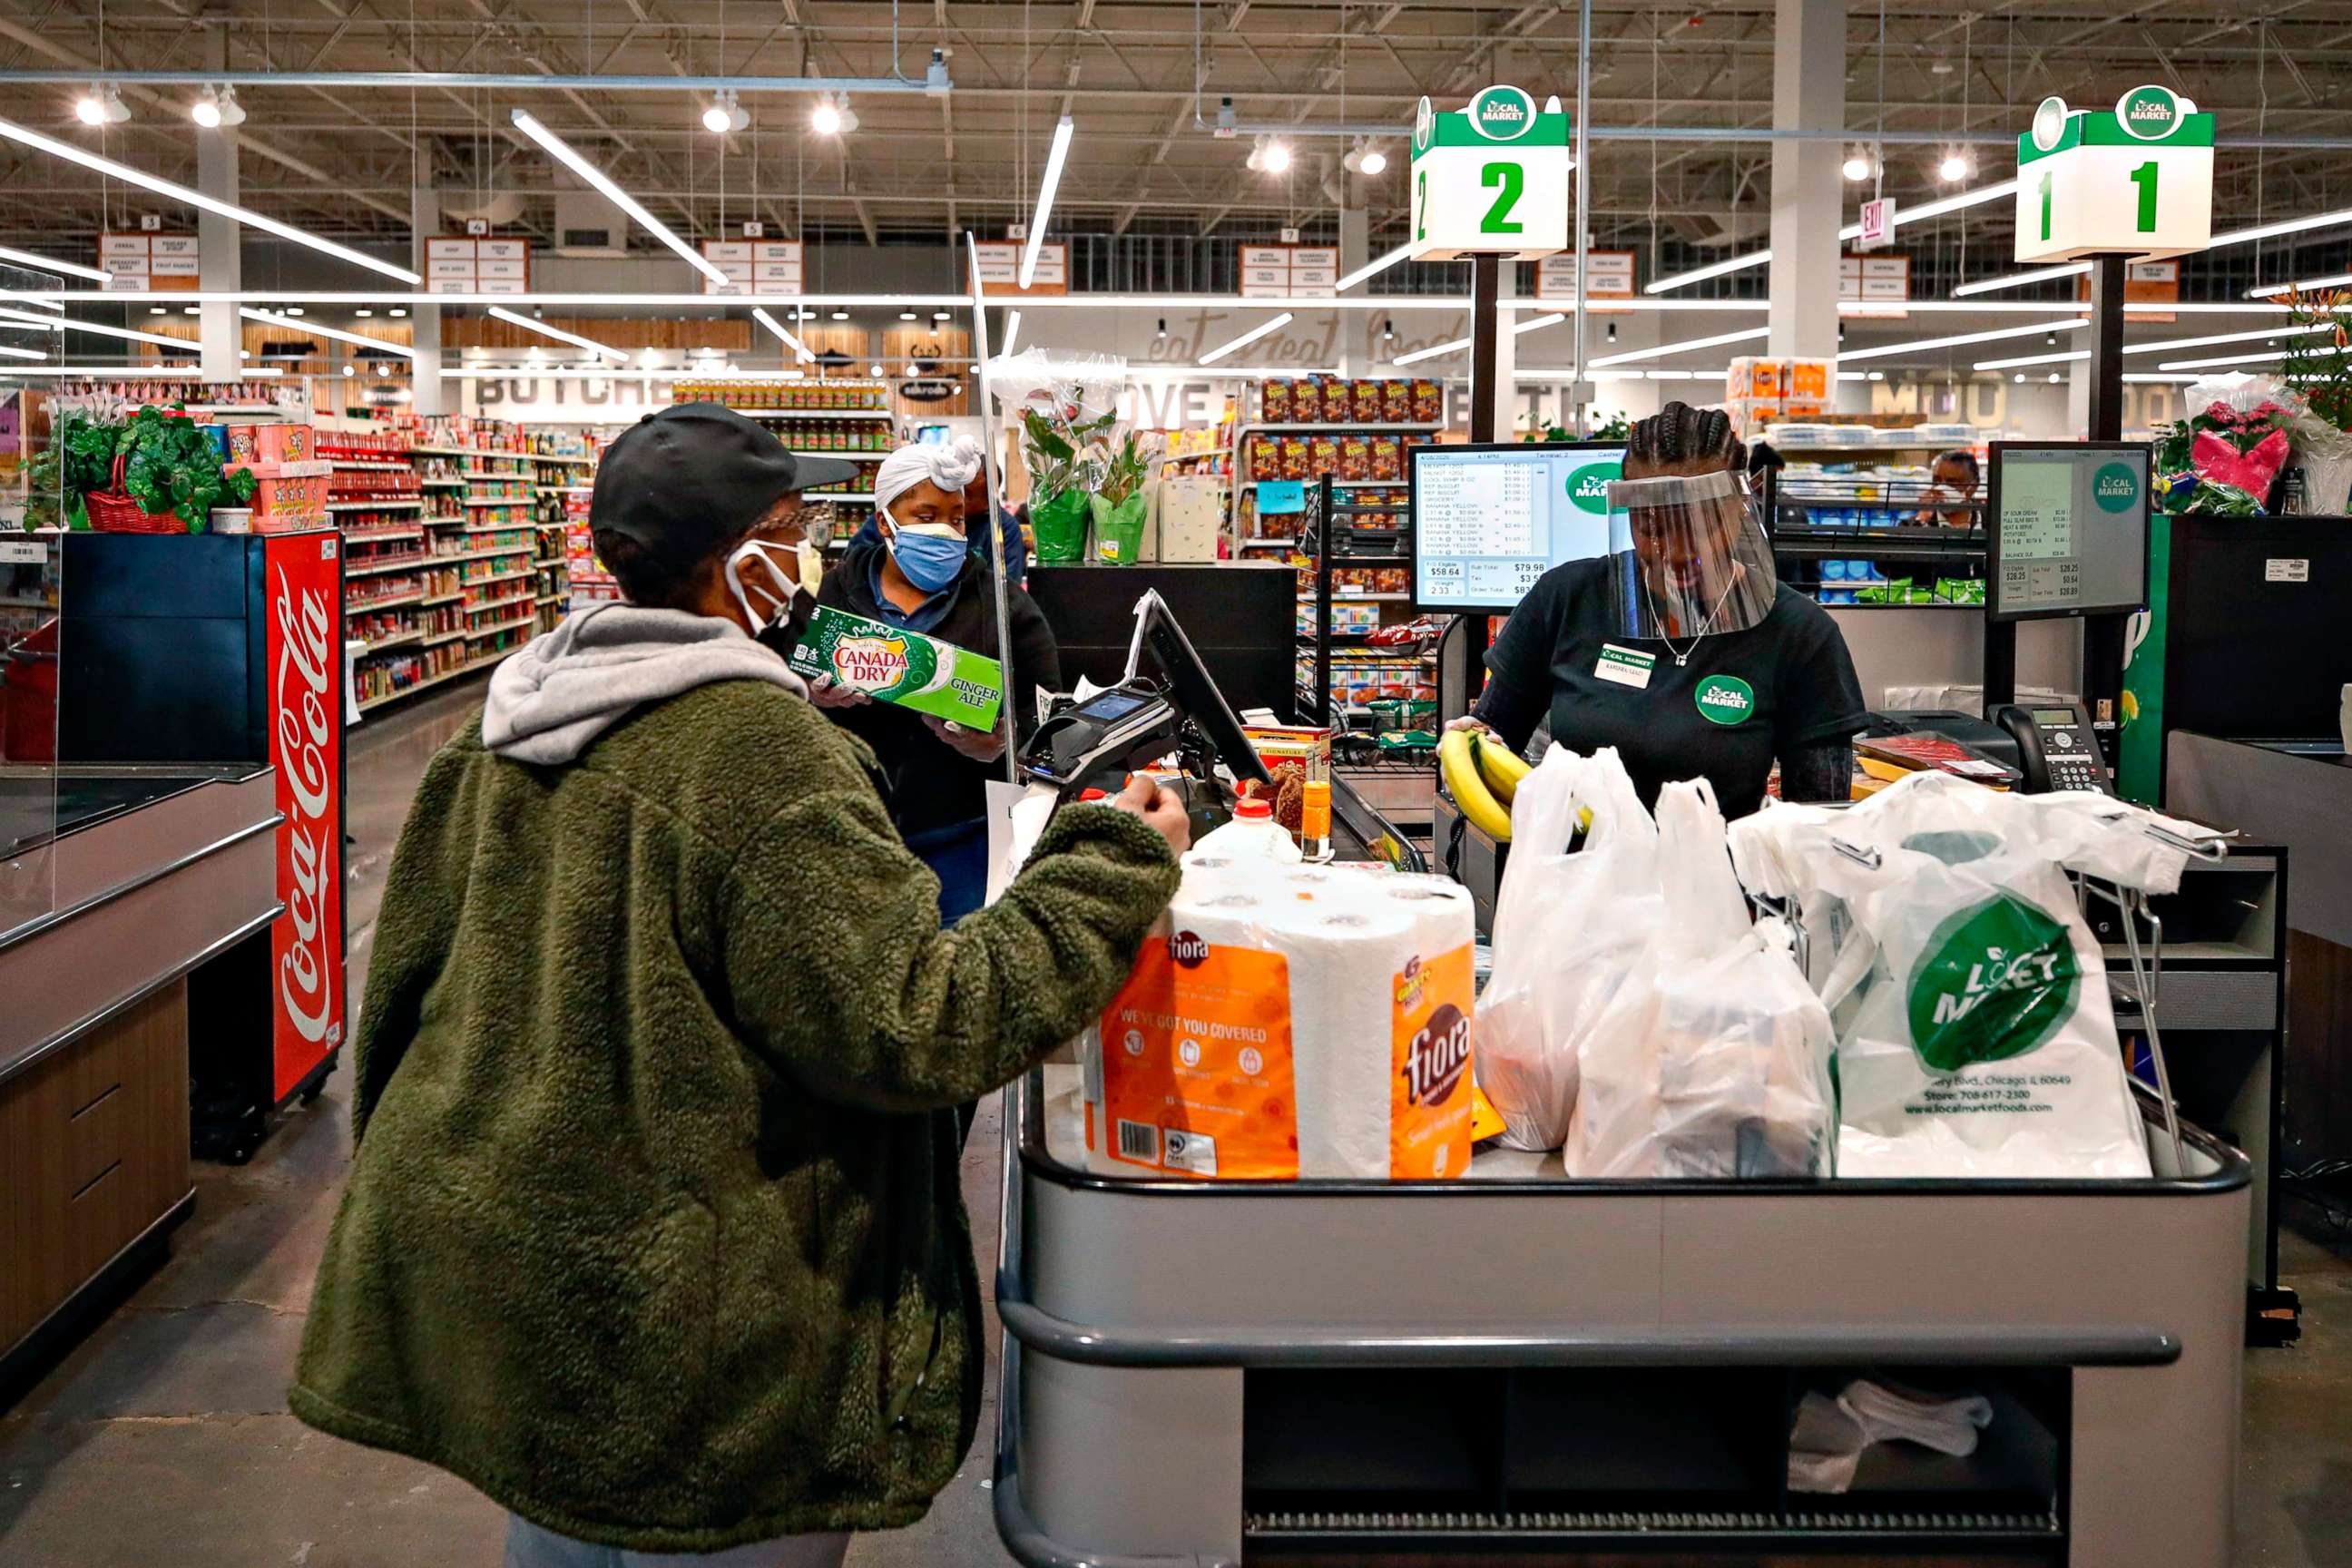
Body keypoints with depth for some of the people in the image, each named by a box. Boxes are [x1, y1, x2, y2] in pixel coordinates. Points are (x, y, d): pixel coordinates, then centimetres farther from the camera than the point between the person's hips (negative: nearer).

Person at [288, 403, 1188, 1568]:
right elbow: (913, 1028, -23)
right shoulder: (757, 744, -21)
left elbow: (411, 968, 14)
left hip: (496, 1276, 8)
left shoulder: (506, 731, 5)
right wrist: (1114, 870, -14)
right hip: (680, 1333, -8)